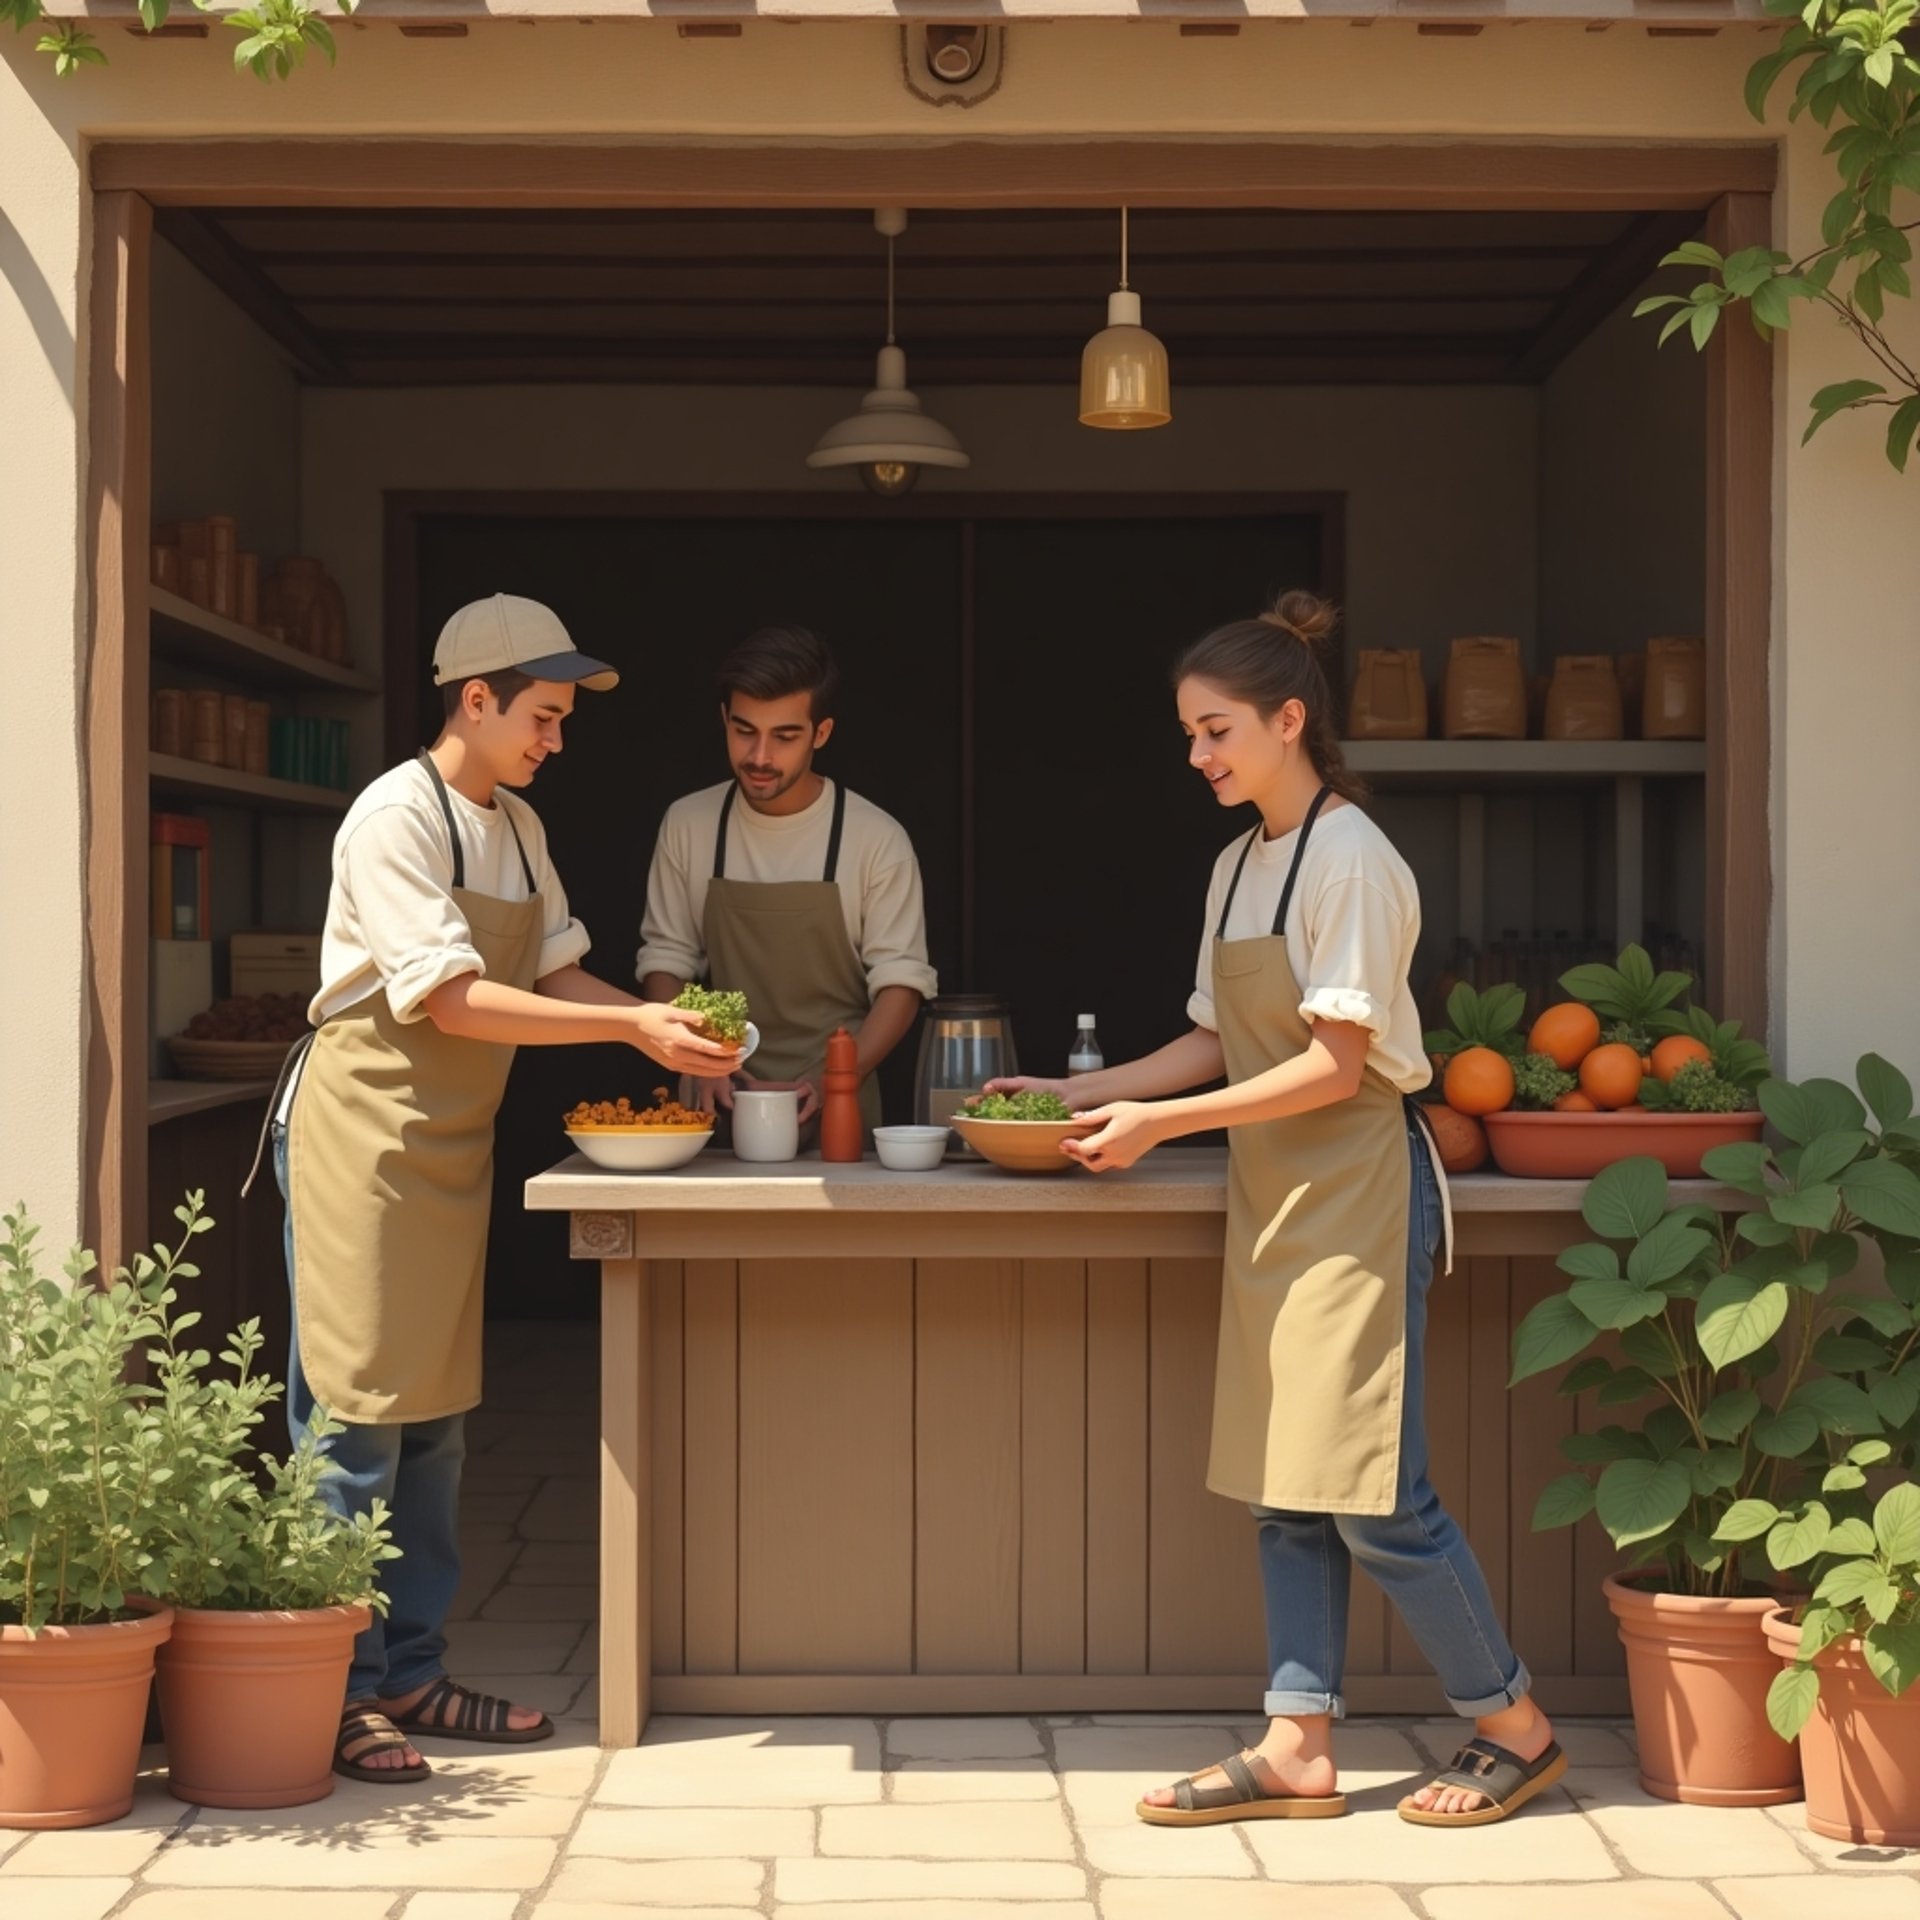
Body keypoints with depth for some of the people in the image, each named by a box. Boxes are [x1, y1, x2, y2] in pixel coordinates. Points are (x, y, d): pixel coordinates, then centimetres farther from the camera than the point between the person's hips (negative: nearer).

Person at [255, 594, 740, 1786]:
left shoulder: (517, 829, 10)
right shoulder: (396, 818, -16)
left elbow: (553, 972, 13)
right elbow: (454, 999, -21)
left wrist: (667, 1028, -3)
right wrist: (632, 1025, -22)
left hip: (453, 1142, 8)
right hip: (365, 1129, -8)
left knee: (436, 1417, 11)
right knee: (358, 1415, -4)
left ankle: (409, 1672, 20)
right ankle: (336, 1691, 3)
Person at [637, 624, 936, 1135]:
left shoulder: (878, 839, -6)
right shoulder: (688, 825, 2)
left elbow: (900, 982, -5)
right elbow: (664, 961, 8)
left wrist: (831, 1084, -18)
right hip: (719, 1104, 2)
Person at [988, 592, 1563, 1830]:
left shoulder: (1350, 860, -14)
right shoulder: (1238, 867, 12)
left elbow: (1334, 1068, -17)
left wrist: (1159, 1122, -18)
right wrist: (1084, 1091, 6)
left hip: (1358, 1190, -9)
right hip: (1275, 1198, 9)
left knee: (1372, 1493, -6)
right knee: (1284, 1488, 8)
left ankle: (1516, 1728, 9)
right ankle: (1301, 1749, 14)